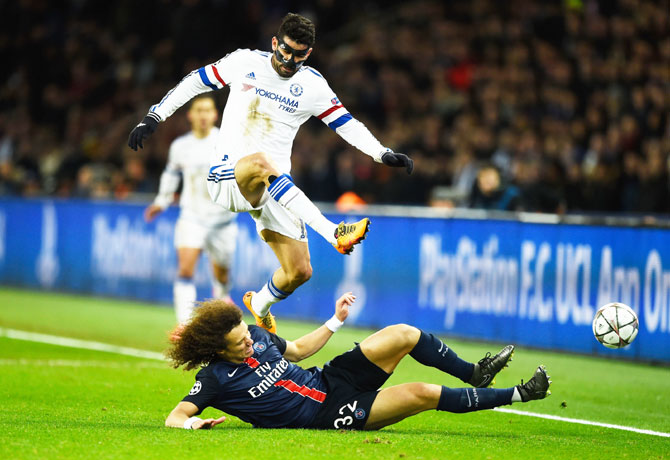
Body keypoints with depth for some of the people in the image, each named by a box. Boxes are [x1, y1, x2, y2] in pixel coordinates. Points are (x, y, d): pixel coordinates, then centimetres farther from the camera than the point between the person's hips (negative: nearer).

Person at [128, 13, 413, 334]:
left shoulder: (312, 85, 5)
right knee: (260, 162, -41)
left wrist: (384, 154, -7)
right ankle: (333, 233, -51)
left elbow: (347, 124, 6)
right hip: (227, 175, -3)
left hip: (274, 188, 3)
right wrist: (154, 117, 8)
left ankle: (259, 305, 32)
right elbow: (196, 81, 11)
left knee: (299, 272, -4)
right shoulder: (245, 62, 1)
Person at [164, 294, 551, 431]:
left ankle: (475, 373, 16)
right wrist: (194, 423, -44)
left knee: (405, 335, -5)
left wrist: (336, 321, 15)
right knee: (422, 394, -18)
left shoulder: (255, 334, 3)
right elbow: (174, 418, -22)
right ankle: (517, 395, -3)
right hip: (327, 415, -8)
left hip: (328, 379, 8)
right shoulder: (216, 379, -17)